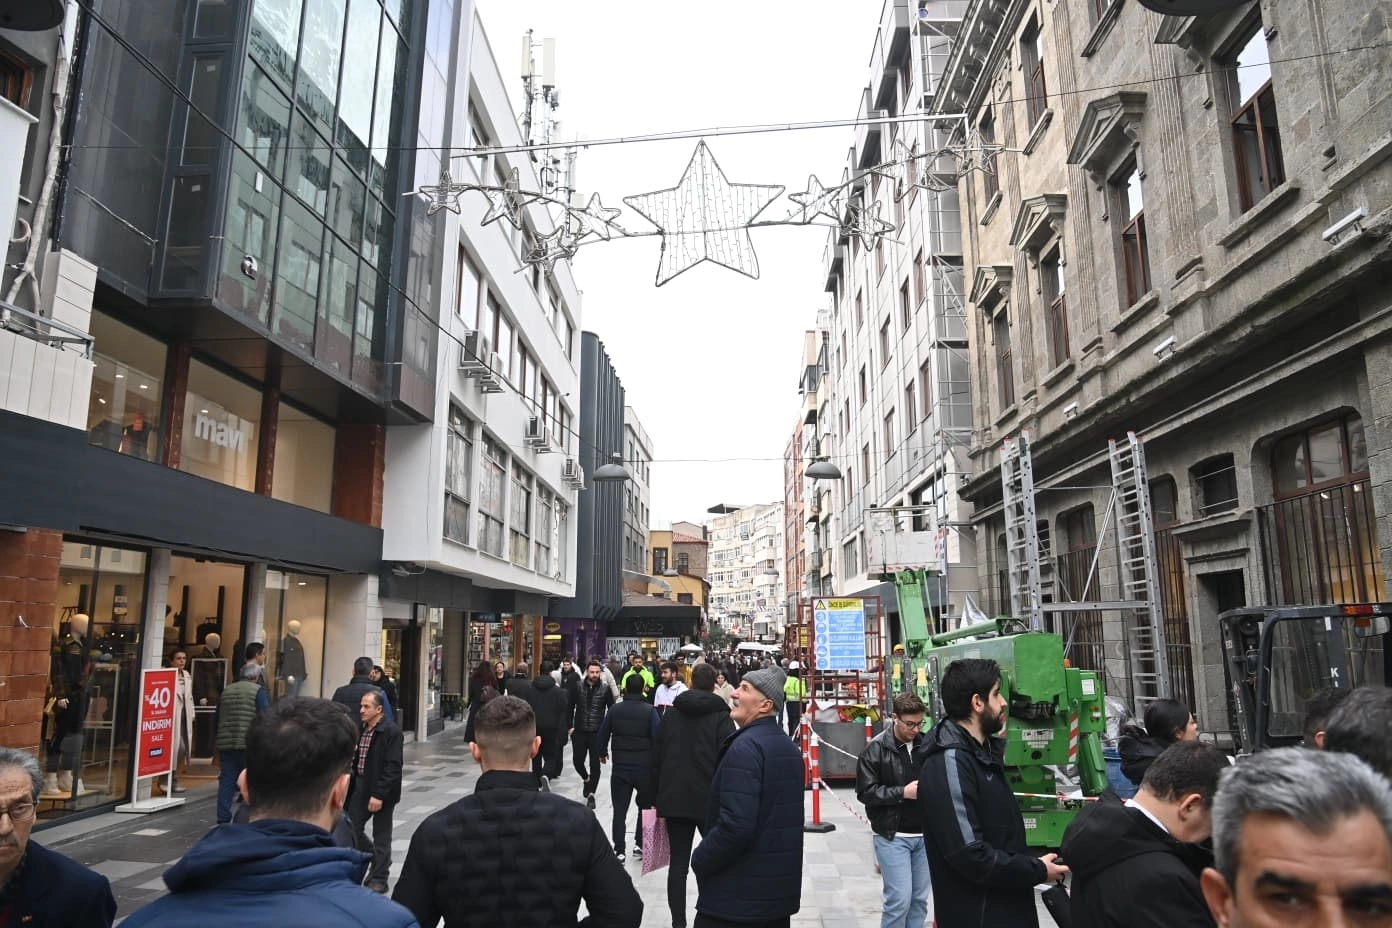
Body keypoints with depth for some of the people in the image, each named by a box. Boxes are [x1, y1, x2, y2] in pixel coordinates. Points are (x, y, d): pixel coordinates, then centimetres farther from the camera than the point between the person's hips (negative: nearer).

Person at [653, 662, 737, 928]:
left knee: (678, 862, 7)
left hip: (674, 799, 3)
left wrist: (656, 799, 14)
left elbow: (656, 758, 9)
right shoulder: (721, 717, -5)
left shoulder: (671, 715, 7)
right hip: (709, 800, -3)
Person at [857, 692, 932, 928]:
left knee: (920, 899, 11)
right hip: (892, 836, -4)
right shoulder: (876, 748, -9)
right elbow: (866, 792, -10)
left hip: (924, 834, 4)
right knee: (900, 899, -4)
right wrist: (902, 793, -18)